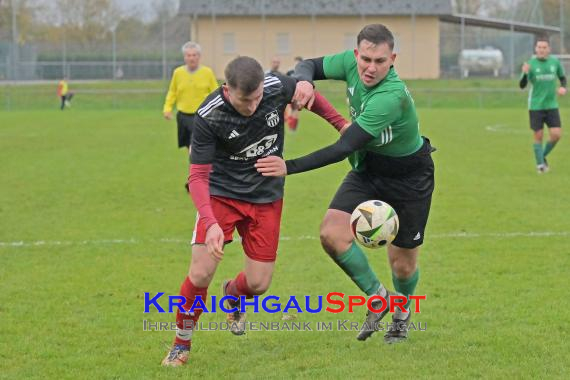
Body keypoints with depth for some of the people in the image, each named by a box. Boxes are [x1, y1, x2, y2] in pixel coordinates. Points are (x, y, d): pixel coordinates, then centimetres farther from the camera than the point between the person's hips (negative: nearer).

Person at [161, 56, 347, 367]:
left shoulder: (278, 87, -19)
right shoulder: (208, 116, -26)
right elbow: (198, 176, -22)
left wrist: (340, 123, 9)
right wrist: (211, 223, -35)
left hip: (266, 197, 3)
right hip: (221, 193, -2)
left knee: (258, 283, 0)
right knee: (201, 274, -14)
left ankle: (232, 294, 39)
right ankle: (181, 344, 9)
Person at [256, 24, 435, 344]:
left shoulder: (392, 97, -37)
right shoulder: (351, 64, -17)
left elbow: (344, 148, -39)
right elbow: (310, 65, 0)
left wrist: (290, 167, -41)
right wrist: (304, 81, -26)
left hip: (409, 177, -6)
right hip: (368, 167, 6)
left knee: (402, 261, 6)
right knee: (333, 233, -15)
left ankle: (402, 314, 41)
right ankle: (377, 296, 9)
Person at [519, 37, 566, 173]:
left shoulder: (555, 62, 1)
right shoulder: (531, 64, -7)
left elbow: (562, 77, 18)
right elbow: (522, 86, -10)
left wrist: (563, 87, -3)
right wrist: (525, 73, -30)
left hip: (551, 105, 2)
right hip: (535, 106, -2)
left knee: (556, 134, -6)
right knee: (538, 136, -1)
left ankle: (543, 156, 18)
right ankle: (540, 164, 13)